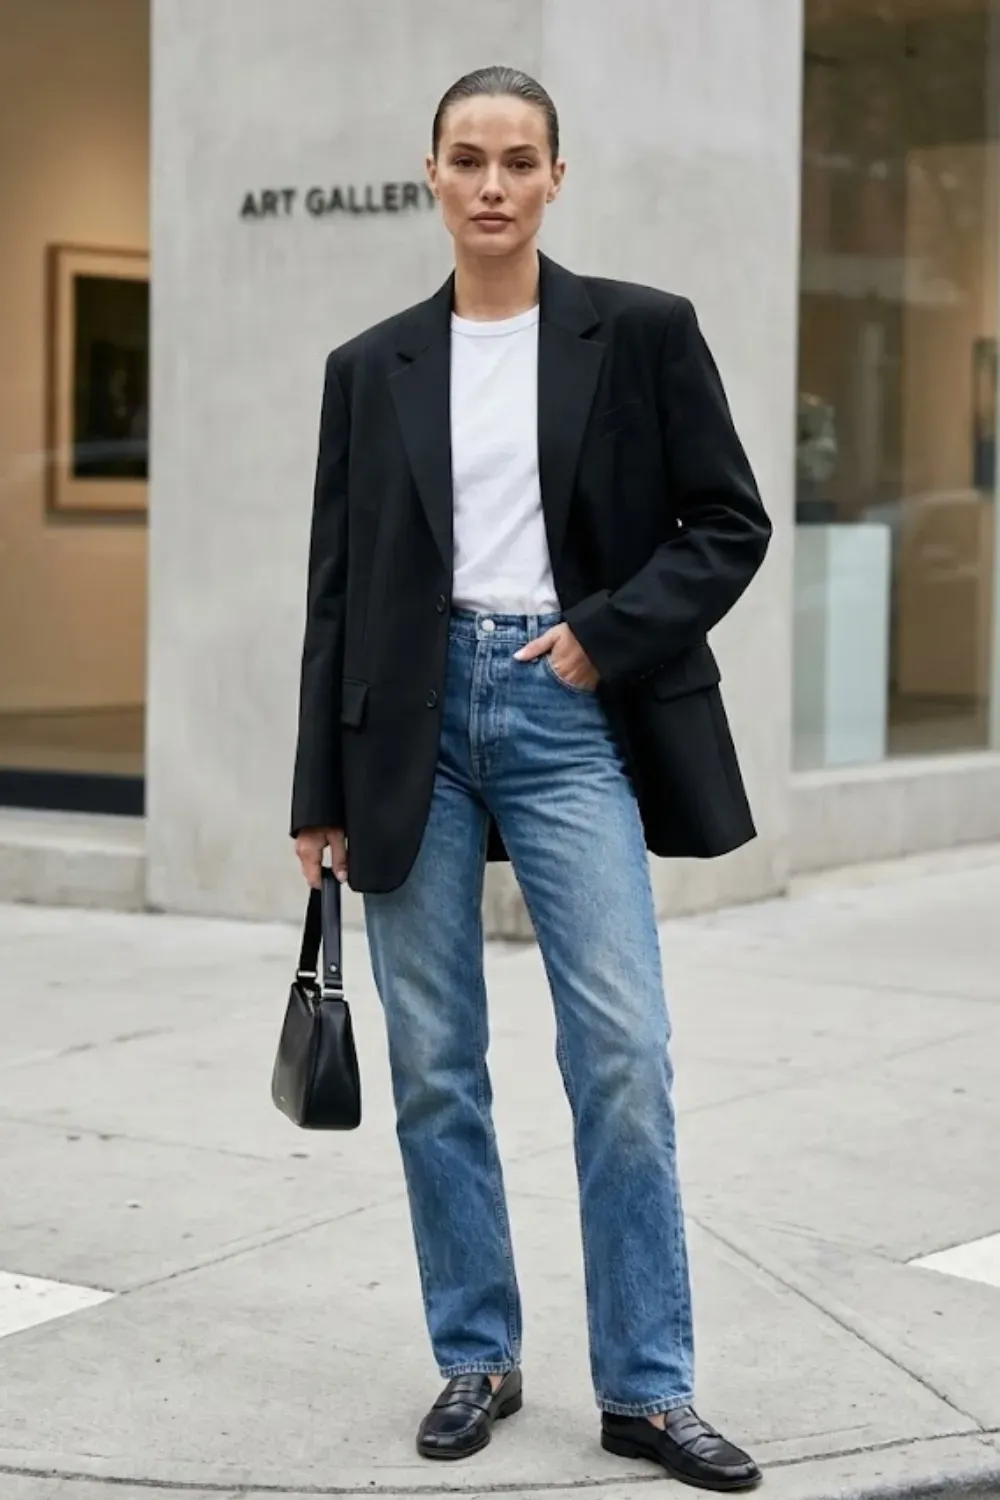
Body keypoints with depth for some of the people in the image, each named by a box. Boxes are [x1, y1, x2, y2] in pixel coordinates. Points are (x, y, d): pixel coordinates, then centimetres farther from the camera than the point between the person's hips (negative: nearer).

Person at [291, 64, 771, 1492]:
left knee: (622, 1052, -8)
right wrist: (323, 794, 6)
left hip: (568, 710, -2)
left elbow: (730, 524, 4)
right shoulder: (373, 368, 9)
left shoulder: (641, 332, 3)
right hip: (414, 720, 2)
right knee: (433, 1066, 5)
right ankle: (476, 1359, 19)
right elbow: (337, 587, 9)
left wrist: (606, 634, -10)